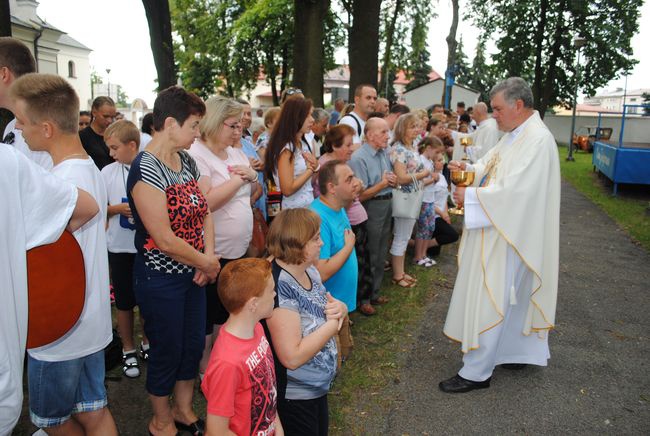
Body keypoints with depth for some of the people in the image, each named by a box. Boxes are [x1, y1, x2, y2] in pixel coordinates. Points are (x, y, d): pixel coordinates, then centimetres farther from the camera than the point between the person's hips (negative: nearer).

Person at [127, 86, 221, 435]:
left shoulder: (187, 161, 3)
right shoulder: (146, 169, -22)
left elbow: (203, 211, 6)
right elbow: (165, 240, -24)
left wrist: (208, 256, -9)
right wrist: (208, 263, -13)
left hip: (192, 274, 8)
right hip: (160, 279, -7)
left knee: (194, 344, 19)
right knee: (166, 352, 11)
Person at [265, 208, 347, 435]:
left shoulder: (309, 270, -4)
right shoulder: (280, 287, -30)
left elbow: (328, 304, 12)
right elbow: (292, 357, -32)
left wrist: (340, 308, -11)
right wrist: (332, 324, -23)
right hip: (293, 396, -8)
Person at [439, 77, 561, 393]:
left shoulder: (537, 140, -20)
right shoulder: (515, 135, 10)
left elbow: (513, 191, -27)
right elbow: (491, 164, 17)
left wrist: (470, 196, -19)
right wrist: (468, 169, -3)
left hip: (507, 235, -10)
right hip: (498, 231, 10)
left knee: (489, 301, -3)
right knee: (512, 297, 20)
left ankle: (477, 372, 8)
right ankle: (516, 352, 36)